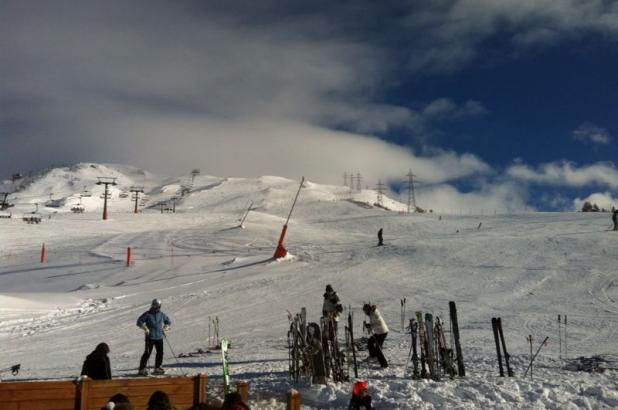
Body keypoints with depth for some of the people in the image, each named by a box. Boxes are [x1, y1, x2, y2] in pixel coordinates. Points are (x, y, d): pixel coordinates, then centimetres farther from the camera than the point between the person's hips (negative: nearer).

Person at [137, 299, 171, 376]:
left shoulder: (162, 314, 10)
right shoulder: (147, 314, -3)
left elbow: (168, 321, 23)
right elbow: (139, 322, -4)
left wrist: (166, 327, 5)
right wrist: (145, 327, -18)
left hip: (159, 337, 5)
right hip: (150, 337, -5)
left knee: (160, 353, 5)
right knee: (147, 353, -8)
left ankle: (157, 368, 19)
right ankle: (142, 369, -3)